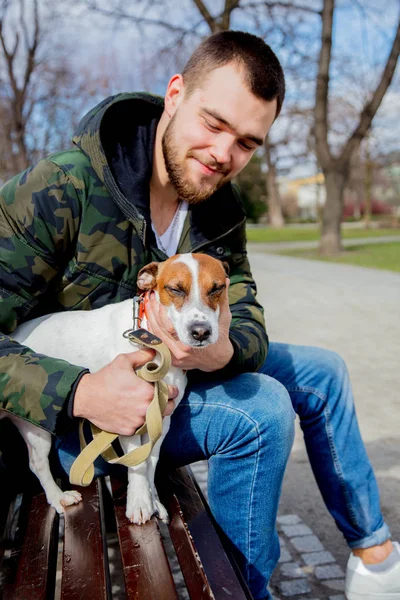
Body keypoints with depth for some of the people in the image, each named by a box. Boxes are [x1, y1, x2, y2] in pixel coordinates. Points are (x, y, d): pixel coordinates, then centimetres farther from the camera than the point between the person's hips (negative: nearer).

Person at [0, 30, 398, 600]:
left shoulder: (221, 205, -5)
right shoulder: (59, 189, -26)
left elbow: (247, 315, -11)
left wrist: (224, 351, -35)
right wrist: (80, 392, -40)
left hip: (171, 374, 8)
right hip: (68, 413, -7)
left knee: (322, 371, 9)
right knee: (261, 410, -28)